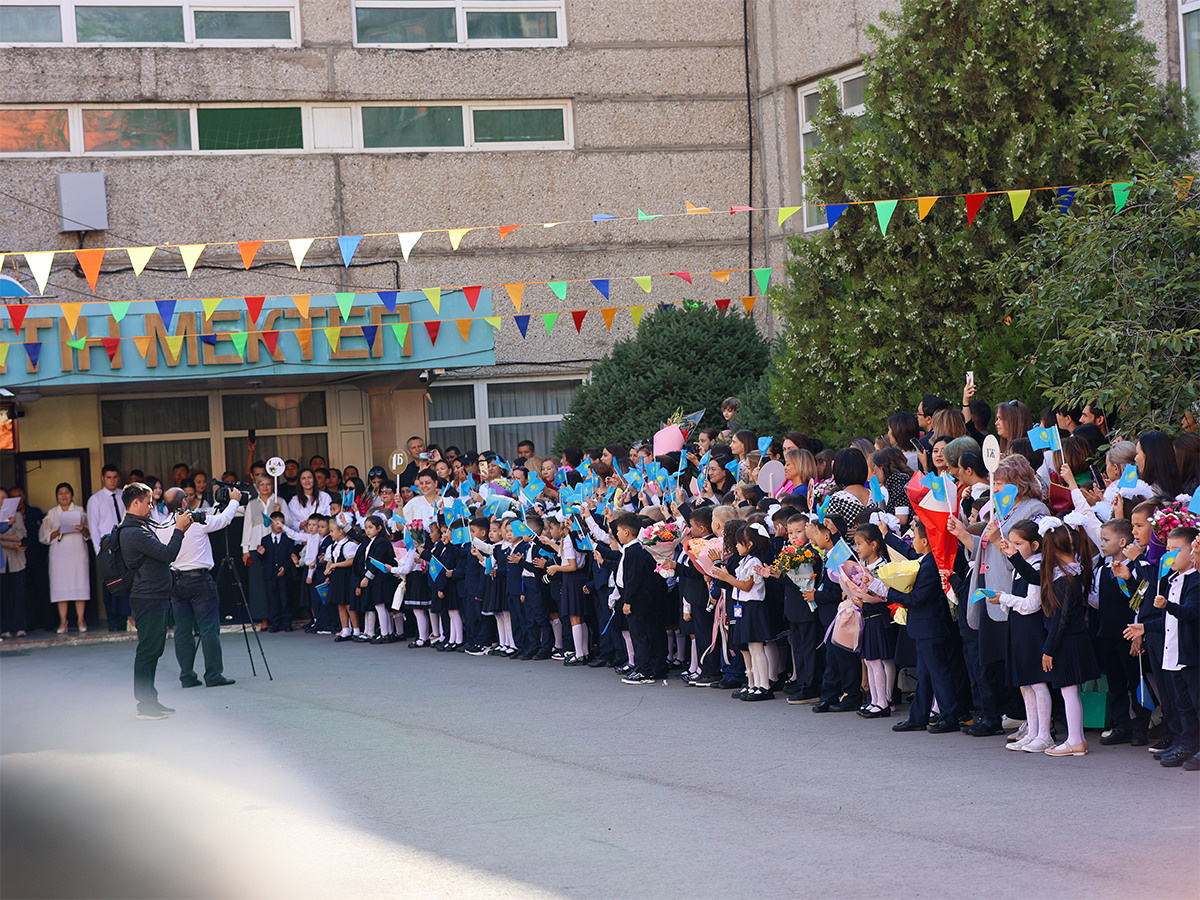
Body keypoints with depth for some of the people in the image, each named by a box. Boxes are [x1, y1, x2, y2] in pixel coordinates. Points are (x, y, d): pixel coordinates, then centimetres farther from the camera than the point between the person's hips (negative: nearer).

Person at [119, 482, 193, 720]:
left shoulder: (141, 527, 16)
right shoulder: (134, 533, -18)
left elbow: (162, 555, 20)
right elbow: (168, 554, -21)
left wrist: (179, 528, 14)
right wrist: (179, 529, -11)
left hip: (155, 597, 11)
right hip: (148, 599, -11)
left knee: (153, 649, 14)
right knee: (147, 651, -6)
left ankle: (150, 700, 20)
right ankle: (145, 705, -2)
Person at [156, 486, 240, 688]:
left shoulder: (159, 528, 2)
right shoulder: (198, 521, -9)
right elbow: (224, 519, 6)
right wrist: (234, 500, 23)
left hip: (174, 581, 5)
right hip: (199, 579, -5)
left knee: (182, 631, 8)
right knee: (209, 629, -1)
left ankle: (187, 676, 9)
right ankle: (213, 675, -2)